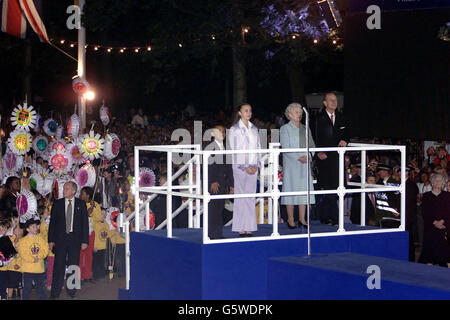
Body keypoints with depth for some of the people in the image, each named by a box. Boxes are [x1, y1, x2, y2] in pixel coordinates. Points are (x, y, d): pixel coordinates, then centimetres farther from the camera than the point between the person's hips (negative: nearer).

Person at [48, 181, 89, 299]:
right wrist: (51, 240, -1)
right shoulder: (57, 204, 5)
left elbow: (85, 222, 4)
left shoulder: (81, 204, 4)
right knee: (59, 265, -2)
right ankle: (55, 293, 4)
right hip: (60, 239, 0)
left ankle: (71, 291, 14)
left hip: (75, 240, 0)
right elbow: (52, 222, 6)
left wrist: (85, 241, -3)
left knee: (73, 265, 4)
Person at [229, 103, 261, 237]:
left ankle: (249, 228, 5)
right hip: (240, 166, -5)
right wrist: (244, 167, -12)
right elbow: (234, 150, -6)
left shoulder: (254, 129, 14)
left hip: (253, 167, 5)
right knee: (241, 196, -6)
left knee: (251, 196, 3)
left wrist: (256, 165, 0)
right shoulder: (234, 129, -1)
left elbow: (258, 147, 14)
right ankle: (241, 228, -5)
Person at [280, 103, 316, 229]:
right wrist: (298, 157, -18)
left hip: (304, 165, 5)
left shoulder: (305, 129, 15)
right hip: (291, 164, -5)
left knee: (304, 189, 3)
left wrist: (307, 156, -8)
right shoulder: (285, 129, -1)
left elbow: (312, 145, 12)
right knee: (291, 189, -4)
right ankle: (290, 220, 2)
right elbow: (285, 148, -9)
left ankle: (302, 219, 9)